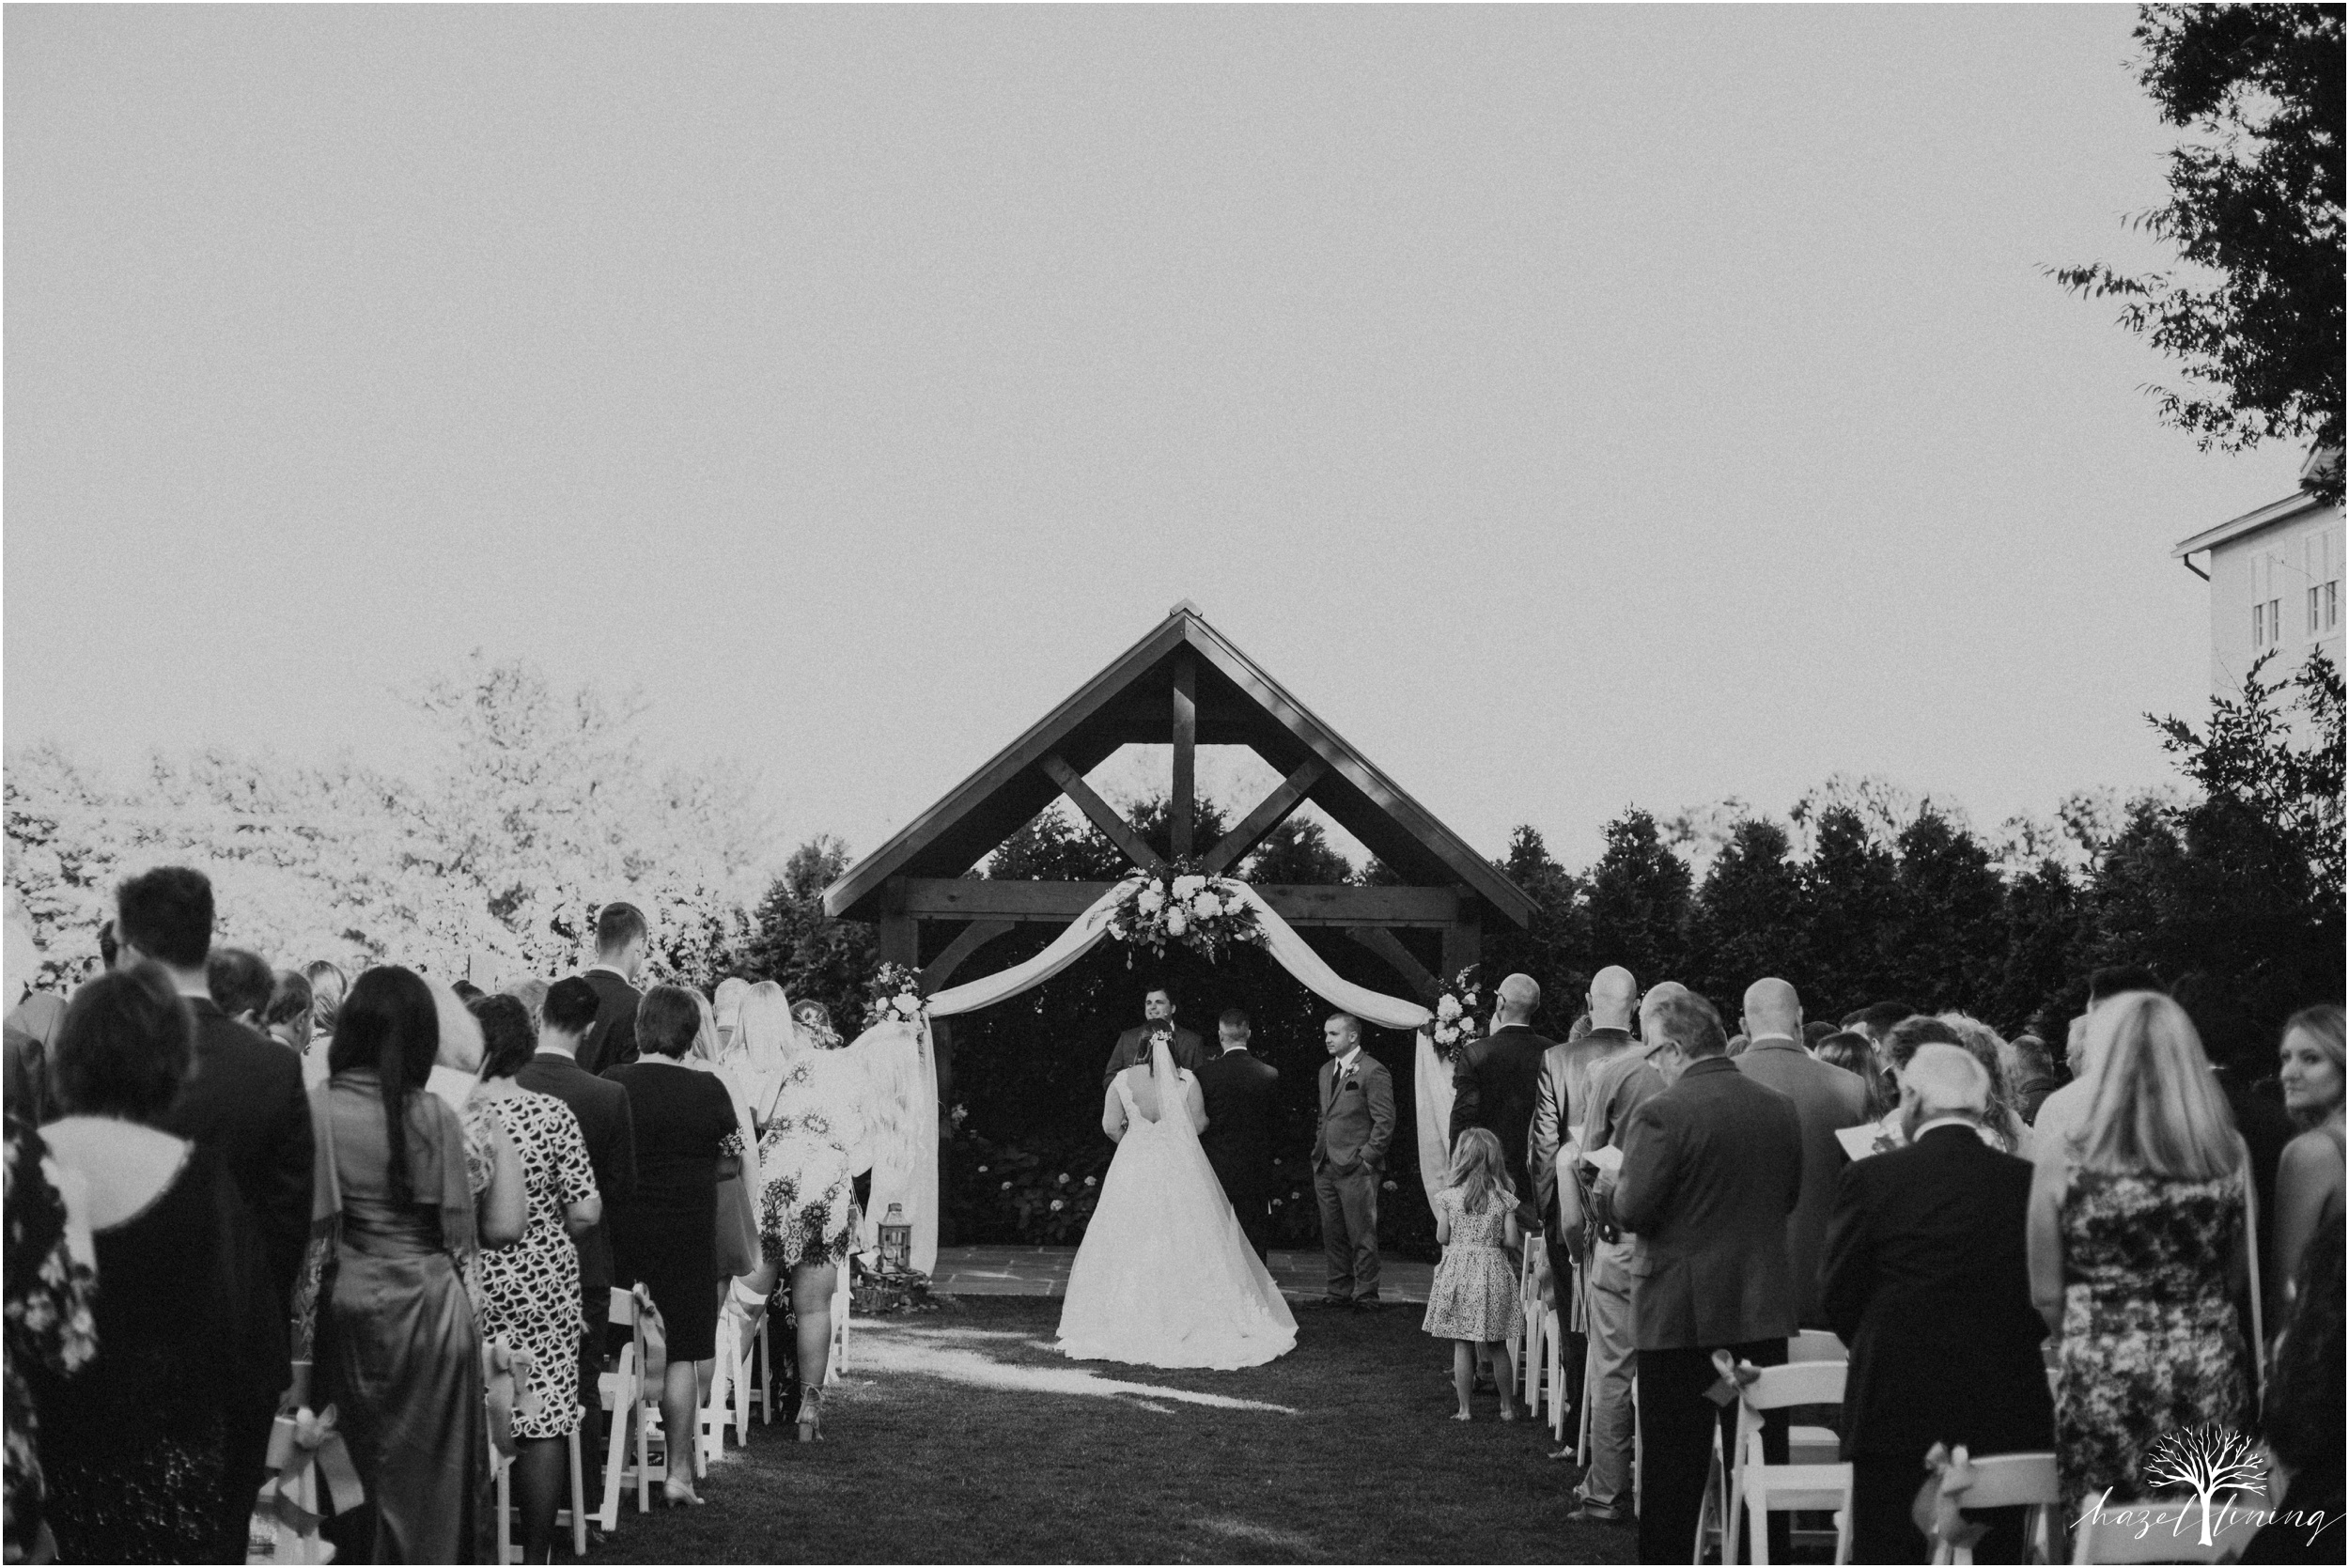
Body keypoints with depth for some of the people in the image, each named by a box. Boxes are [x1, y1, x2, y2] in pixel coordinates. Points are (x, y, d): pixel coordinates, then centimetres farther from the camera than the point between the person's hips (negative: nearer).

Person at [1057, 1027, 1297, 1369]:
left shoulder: (1123, 1080, -5)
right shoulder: (1187, 1080, -6)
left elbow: (1110, 1125, -1)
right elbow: (1198, 1125, -1)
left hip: (1134, 1170, 0)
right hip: (1181, 1169, 0)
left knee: (1130, 1248, 9)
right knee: (1188, 1247, 7)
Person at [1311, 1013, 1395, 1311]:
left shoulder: (1372, 1072, -8)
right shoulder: (1326, 1072, 17)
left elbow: (1385, 1121, -11)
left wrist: (1366, 1157, -14)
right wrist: (1319, 1151, 15)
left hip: (1356, 1167, -7)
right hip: (1325, 1168, 7)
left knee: (1362, 1236, -3)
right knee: (1332, 1234, 9)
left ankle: (1366, 1295, 2)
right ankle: (1340, 1290, 17)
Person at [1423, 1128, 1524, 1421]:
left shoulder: (1449, 1196, -6)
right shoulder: (1504, 1198, -4)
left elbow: (1442, 1237, -2)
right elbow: (1510, 1239, -5)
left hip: (1458, 1270, -1)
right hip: (1493, 1270, 1)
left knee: (1462, 1345, 4)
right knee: (1498, 1347, 12)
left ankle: (1464, 1408, 5)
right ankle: (1507, 1406, 18)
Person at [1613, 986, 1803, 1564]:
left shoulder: (1662, 1114, -16)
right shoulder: (1781, 1109, 3)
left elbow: (1632, 1211, -17)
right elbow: (1790, 1197, 12)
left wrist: (1618, 1181, 3)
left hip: (1680, 1314, -5)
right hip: (1764, 1306, 5)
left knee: (1673, 1468, 3)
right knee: (1763, 1458, 12)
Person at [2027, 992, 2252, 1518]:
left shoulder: (2063, 1168, -8)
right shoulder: (2228, 1157, -2)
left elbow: (2046, 1296, -2)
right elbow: (2239, 1273, 11)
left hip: (2104, 1382, -2)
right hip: (2210, 1377, 2)